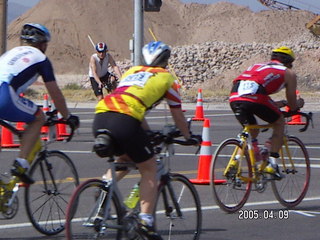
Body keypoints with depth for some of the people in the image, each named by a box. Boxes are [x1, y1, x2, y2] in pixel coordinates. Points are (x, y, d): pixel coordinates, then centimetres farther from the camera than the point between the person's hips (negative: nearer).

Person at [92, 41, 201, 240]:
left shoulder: (133, 71, 32)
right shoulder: (166, 77, 18)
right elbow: (178, 115, 25)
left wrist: (149, 133, 53)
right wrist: (189, 137, 43)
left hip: (100, 118, 5)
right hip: (124, 122, -5)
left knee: (124, 159, 32)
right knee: (149, 169, 13)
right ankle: (146, 220, 2)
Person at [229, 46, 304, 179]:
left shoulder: (258, 66, 38)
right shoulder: (288, 73, 23)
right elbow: (293, 106, 27)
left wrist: (282, 103, 55)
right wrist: (298, 104, 49)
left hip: (234, 97, 5)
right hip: (255, 97, -5)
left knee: (252, 130, 29)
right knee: (279, 122, 21)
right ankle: (272, 163, 12)